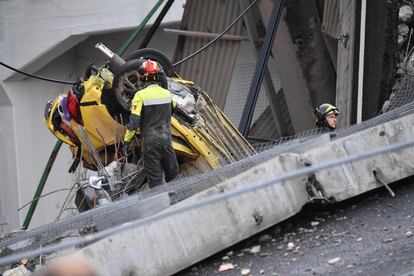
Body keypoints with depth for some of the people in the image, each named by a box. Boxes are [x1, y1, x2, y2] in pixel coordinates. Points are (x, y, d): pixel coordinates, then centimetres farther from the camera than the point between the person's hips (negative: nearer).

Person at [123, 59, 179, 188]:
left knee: (154, 178, 1)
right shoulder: (167, 93, 3)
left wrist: (126, 141, -6)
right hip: (166, 138, 4)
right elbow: (173, 108, 25)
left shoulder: (141, 95, -12)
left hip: (150, 140, -4)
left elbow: (134, 121, -14)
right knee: (173, 176, 13)